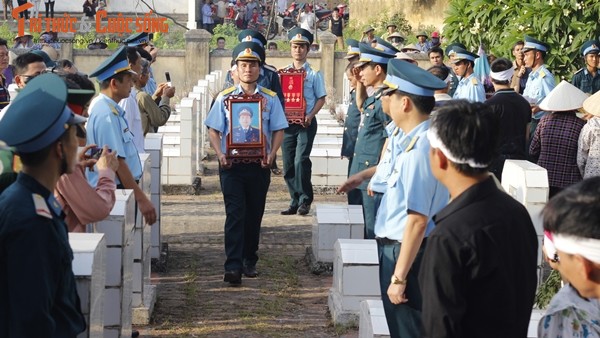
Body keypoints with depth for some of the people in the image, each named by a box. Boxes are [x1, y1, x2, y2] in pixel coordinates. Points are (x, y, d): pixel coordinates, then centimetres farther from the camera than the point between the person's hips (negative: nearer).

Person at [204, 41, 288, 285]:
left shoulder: (270, 98, 7)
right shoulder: (225, 98, 5)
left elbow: (278, 130, 6)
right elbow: (214, 130, 6)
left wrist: (271, 155, -9)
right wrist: (220, 154, -10)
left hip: (259, 165, 2)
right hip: (232, 164, -2)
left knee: (255, 214, 10)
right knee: (235, 214, -10)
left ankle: (249, 261, 25)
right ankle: (233, 267, -14)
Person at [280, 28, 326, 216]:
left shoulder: (313, 74, 2)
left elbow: (321, 98, 2)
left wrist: (310, 116, -13)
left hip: (306, 123, -4)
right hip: (286, 121, 4)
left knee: (301, 160, -15)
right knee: (288, 163, 6)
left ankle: (304, 201, -6)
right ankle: (295, 201, 16)